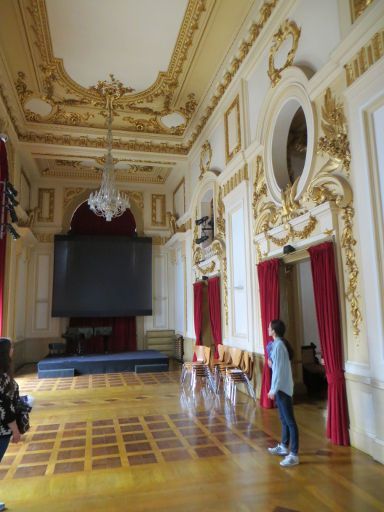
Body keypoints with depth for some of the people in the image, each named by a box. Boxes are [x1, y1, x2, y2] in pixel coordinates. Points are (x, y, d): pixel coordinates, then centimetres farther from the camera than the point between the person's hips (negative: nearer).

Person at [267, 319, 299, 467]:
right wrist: (271, 362, 5)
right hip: (281, 387, 10)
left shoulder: (278, 345, -19)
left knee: (290, 421, -4)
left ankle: (294, 455, 2)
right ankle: (284, 446, 33)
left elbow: (279, 369, -21)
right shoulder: (278, 343, 10)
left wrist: (273, 389, -18)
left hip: (282, 387, -10)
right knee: (284, 419, 20)